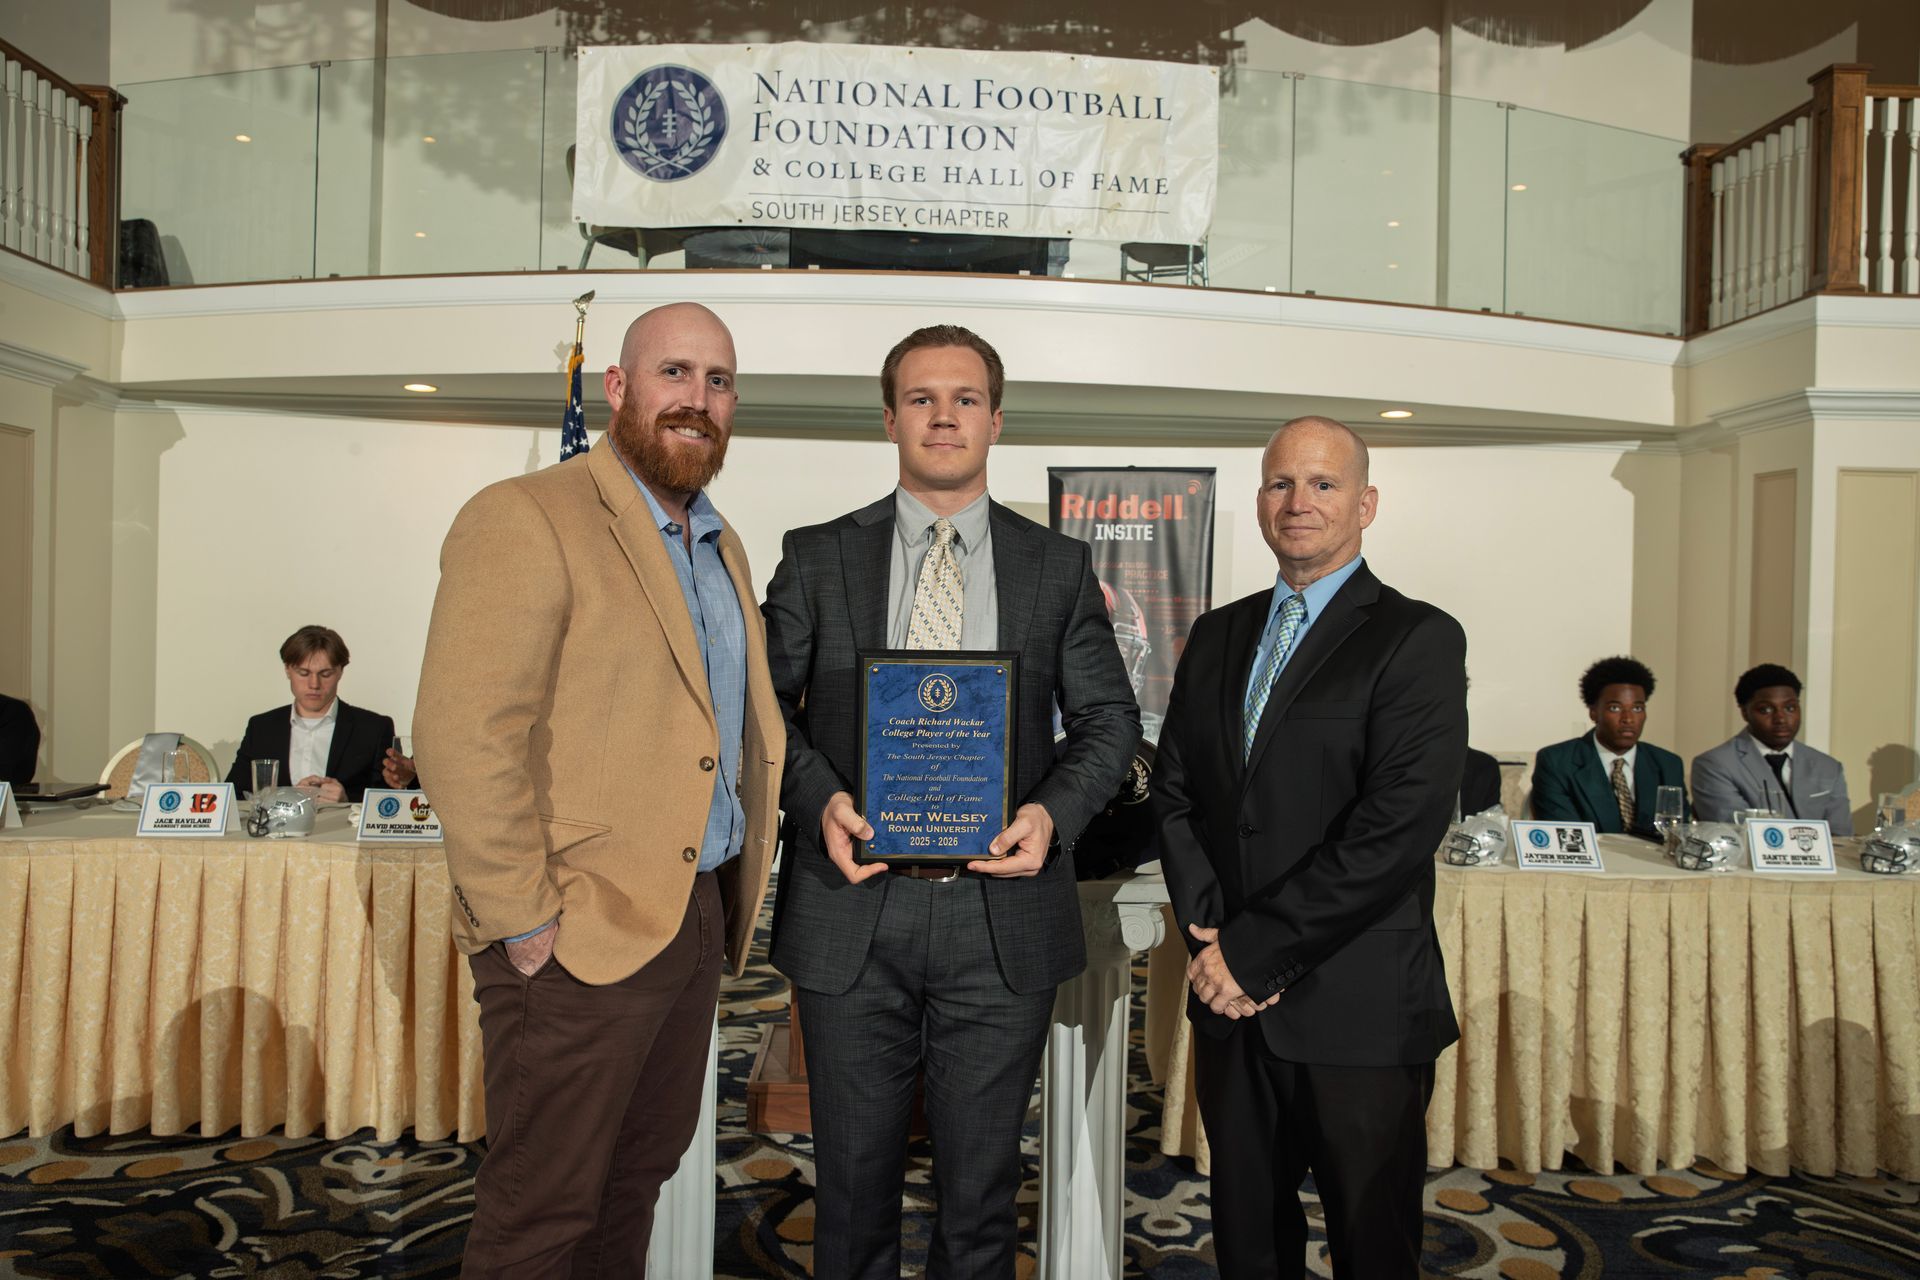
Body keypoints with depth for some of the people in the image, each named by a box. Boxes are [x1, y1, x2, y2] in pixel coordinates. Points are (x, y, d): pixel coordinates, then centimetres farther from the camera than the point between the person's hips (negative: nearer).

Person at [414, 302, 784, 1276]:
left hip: (696, 915, 8)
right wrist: (523, 920, -19)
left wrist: (734, 890, 13)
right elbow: (463, 735, -19)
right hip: (580, 936, -8)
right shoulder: (527, 518, -12)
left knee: (639, 1175, 20)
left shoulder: (721, 546, 15)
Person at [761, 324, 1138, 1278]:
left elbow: (1107, 716, 6)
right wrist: (818, 799, -14)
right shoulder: (817, 557, 5)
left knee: (981, 1188, 14)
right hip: (854, 912, 0)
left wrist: (1053, 811, -12)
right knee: (853, 1181, 14)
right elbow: (765, 700, 4)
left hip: (1004, 916, 1)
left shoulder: (1060, 566, 7)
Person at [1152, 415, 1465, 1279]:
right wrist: (1208, 934, -6)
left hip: (1358, 1009, -4)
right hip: (1232, 1001, 5)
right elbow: (1175, 795, 9)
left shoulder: (1418, 639, -8)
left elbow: (1399, 826, -18)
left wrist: (1255, 950, -16)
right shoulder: (1216, 636, 11)